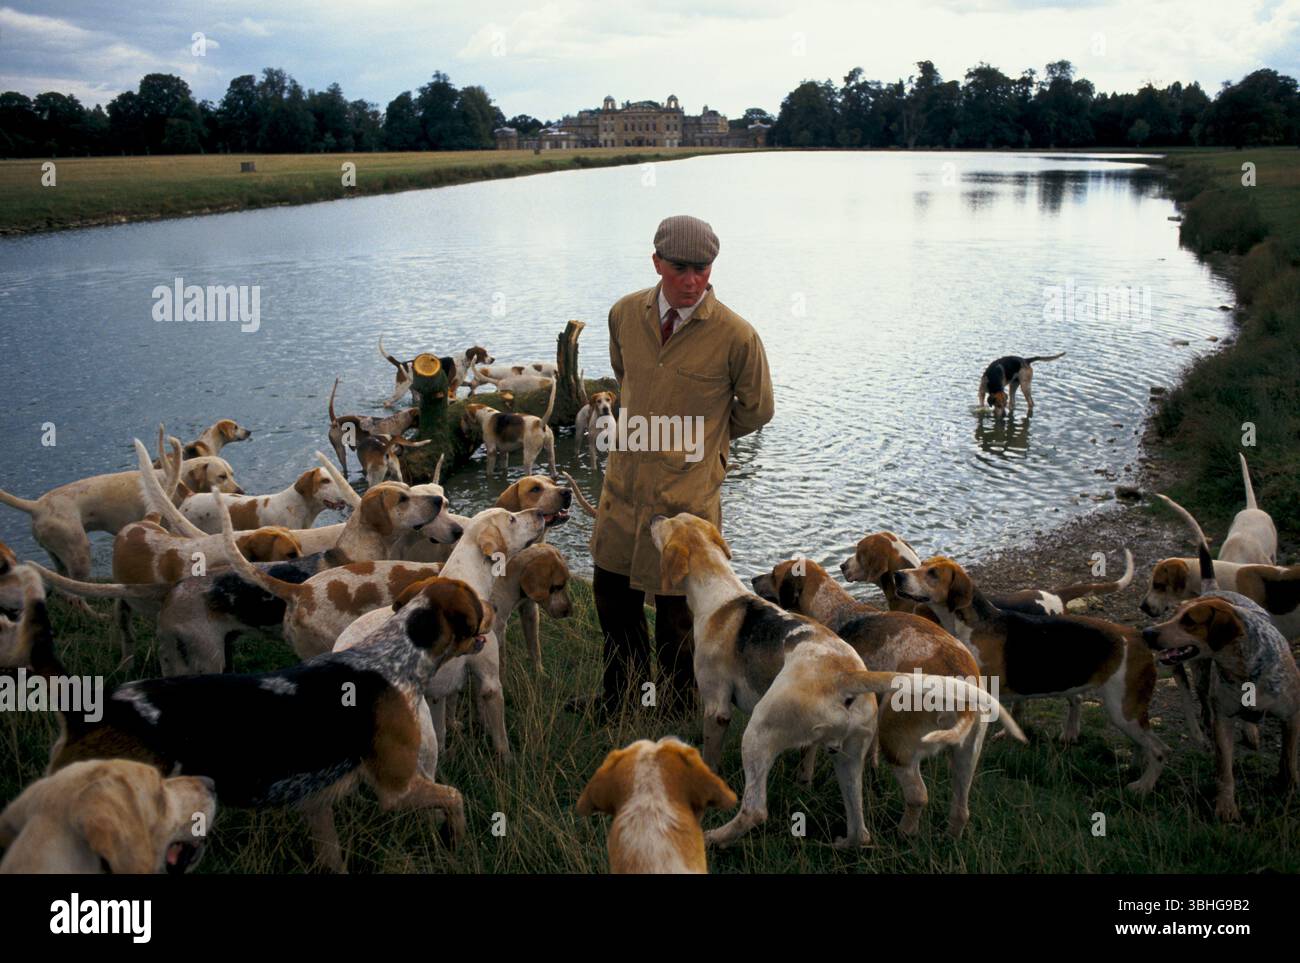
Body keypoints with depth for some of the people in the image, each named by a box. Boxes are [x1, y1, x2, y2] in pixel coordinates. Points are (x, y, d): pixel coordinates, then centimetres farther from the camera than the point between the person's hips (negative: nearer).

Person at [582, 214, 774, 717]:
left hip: (686, 496, -5)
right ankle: (622, 701, 41)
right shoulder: (625, 314, -1)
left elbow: (757, 410, 1)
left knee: (677, 616, 6)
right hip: (624, 485, 5)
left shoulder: (736, 336, -14)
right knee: (611, 595, 17)